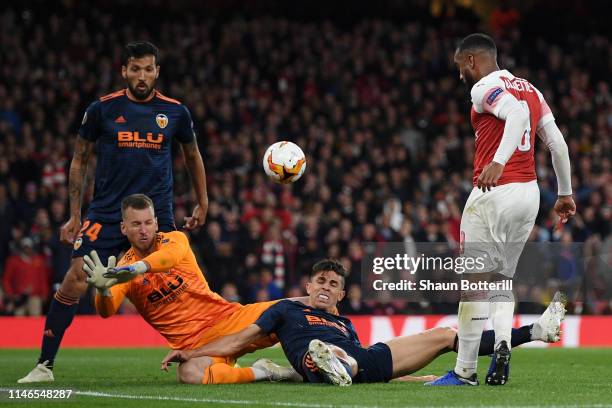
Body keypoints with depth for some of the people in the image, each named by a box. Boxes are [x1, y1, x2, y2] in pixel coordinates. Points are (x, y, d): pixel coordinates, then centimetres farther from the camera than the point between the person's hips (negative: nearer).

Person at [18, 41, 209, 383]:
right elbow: (80, 160, 9)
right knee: (75, 281, -11)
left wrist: (203, 203, 22)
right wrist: (75, 216, 5)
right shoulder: (102, 109, 0)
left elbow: (192, 154, 20)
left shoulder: (175, 112, 3)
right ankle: (45, 365, -2)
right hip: (106, 214, -1)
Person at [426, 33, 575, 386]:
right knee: (501, 278, 17)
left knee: (475, 281, -3)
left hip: (495, 193, -8)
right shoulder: (530, 89, 17)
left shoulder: (485, 88, -6)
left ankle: (466, 371, -1)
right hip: (529, 193, 8)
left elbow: (516, 113, -26)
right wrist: (565, 192, 23)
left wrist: (499, 162, -36)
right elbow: (557, 143, 16)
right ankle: (503, 342, -8)